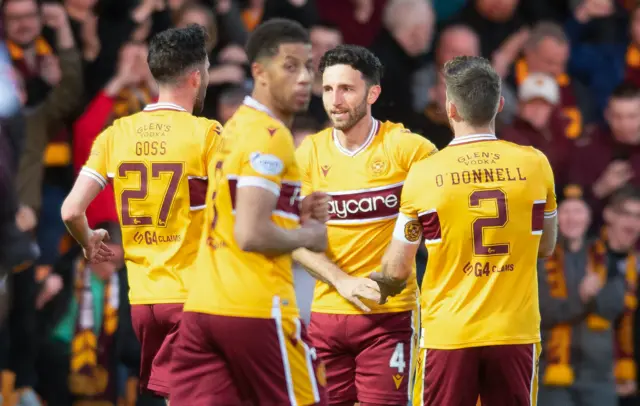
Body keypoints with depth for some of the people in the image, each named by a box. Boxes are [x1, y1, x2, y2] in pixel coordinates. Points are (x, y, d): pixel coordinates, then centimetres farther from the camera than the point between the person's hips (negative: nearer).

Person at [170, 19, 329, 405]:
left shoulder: (235, 128, 18)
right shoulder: (271, 136, -12)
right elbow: (252, 235, -20)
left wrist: (296, 215, 14)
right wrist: (307, 235, -4)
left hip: (202, 307, 8)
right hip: (257, 310, -8)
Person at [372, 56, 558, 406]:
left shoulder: (424, 174, -7)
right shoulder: (535, 165, -2)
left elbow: (396, 271, 0)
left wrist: (380, 280, 21)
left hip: (448, 335, -2)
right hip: (516, 334, 2)